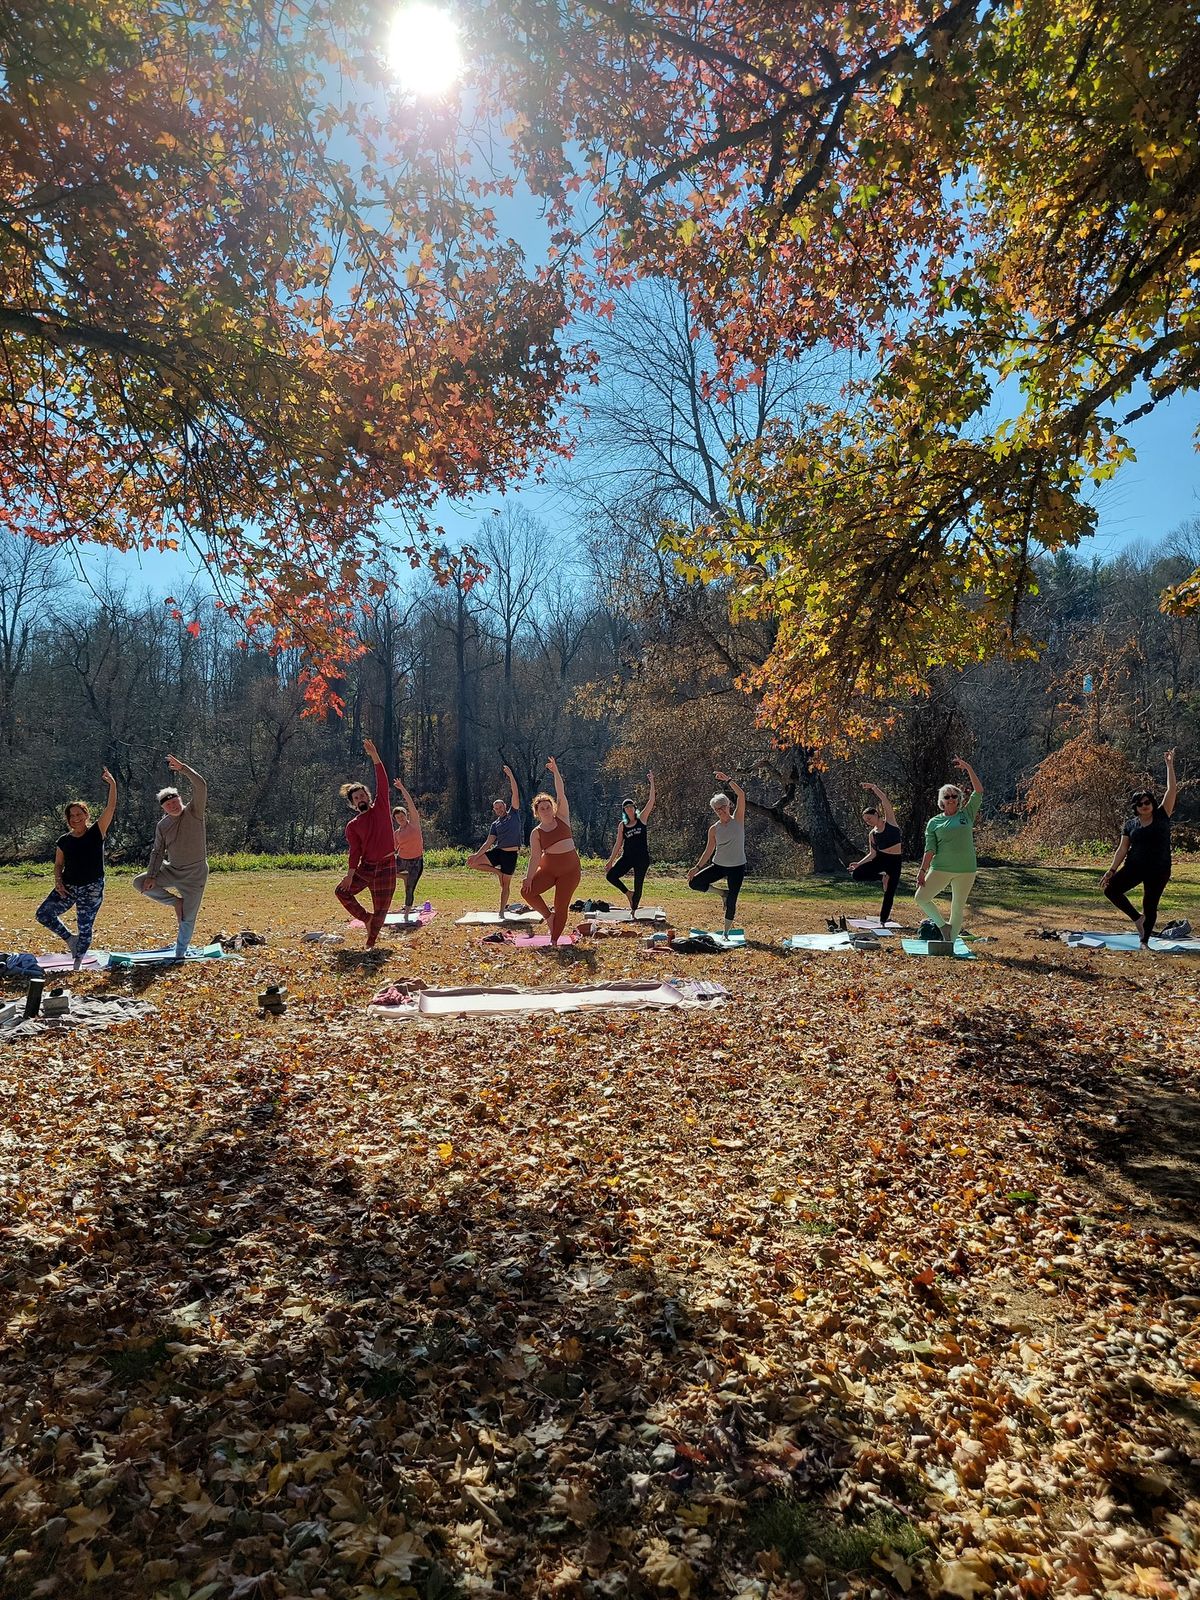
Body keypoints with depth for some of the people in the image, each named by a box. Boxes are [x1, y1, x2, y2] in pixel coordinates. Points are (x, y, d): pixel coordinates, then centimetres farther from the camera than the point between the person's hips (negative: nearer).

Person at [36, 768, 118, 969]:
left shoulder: (96, 832, -6)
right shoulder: (64, 841, 4)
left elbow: (110, 808, -16)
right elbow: (58, 865, 13)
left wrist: (112, 784, -25)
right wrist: (58, 881, -6)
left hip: (92, 889, -4)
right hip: (68, 887, 4)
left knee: (85, 928, 1)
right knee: (43, 914, -6)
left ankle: (77, 965, 19)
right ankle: (69, 938, 15)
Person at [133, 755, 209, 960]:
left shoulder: (194, 812, -8)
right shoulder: (163, 825, 3)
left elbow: (201, 786, -22)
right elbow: (158, 852, 4)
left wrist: (182, 768, -30)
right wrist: (152, 876, -6)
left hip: (195, 874, -4)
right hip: (172, 870, 4)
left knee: (188, 918, -1)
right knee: (139, 883, -9)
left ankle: (180, 954, 17)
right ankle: (176, 901, 3)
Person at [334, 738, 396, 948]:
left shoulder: (380, 808, 0)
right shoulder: (352, 825, 3)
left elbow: (382, 782, -8)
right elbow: (355, 851, -2)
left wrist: (374, 755, -16)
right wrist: (350, 874, -14)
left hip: (386, 867, -3)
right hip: (365, 867, 3)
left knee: (381, 908, 0)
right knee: (342, 891, -1)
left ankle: (371, 943, 15)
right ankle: (366, 918, 16)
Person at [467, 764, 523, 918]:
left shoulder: (513, 813, 6)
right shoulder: (495, 825, 14)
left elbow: (515, 794, -2)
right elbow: (488, 843, 8)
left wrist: (510, 776, -9)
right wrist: (477, 854, -5)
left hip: (511, 854, -4)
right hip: (497, 852, 4)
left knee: (506, 884, 0)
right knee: (472, 862, -10)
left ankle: (502, 911, 10)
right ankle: (497, 871, 5)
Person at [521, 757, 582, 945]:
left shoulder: (562, 818, 0)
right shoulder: (536, 833, 0)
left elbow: (561, 794, -8)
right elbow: (535, 857, -4)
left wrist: (555, 772, -16)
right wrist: (529, 877, -14)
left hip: (570, 869, -1)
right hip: (548, 869, 2)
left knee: (561, 907, -2)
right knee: (526, 892, -14)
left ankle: (554, 941, 10)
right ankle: (548, 915, 7)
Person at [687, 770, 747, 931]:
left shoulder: (737, 820, -4)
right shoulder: (714, 829, 2)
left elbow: (741, 794, -14)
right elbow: (709, 851, 8)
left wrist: (728, 779, -17)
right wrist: (697, 867, 3)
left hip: (737, 867, -3)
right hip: (719, 866, 3)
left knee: (731, 901, -3)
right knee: (693, 883, -10)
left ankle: (726, 931, 14)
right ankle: (723, 893, 10)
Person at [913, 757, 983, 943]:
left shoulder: (967, 814, 7)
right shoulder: (934, 822, 5)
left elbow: (979, 792, -1)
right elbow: (930, 849, 2)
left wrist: (968, 768, -5)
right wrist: (923, 870, -6)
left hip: (966, 870, 0)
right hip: (941, 869, 0)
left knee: (958, 907, 5)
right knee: (921, 898, -7)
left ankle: (951, 942, 15)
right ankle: (942, 925, 12)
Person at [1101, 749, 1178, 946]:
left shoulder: (1162, 816, 0)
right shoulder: (1130, 825, 4)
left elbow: (1172, 790, -5)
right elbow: (1122, 849, 4)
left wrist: (1170, 765, -7)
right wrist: (1112, 870, -3)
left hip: (1159, 870, -2)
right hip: (1134, 867, 2)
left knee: (1150, 905, 3)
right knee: (1111, 889, -12)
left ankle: (1144, 942, 15)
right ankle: (1137, 918, 5)